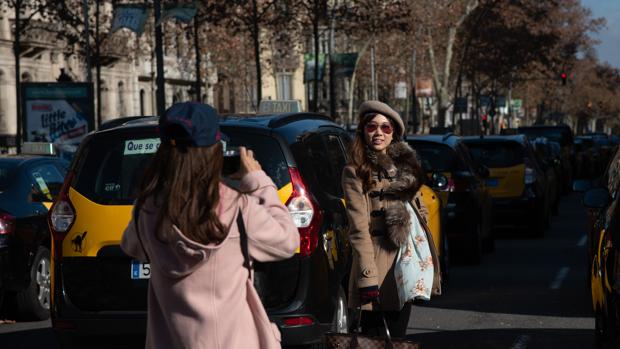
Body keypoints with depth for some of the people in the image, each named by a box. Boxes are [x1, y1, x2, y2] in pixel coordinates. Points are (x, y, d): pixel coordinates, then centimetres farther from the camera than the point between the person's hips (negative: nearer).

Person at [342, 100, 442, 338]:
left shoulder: (405, 165, 16)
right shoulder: (355, 173, -5)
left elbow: (420, 211, 19)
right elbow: (359, 228, -11)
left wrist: (428, 263, 12)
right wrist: (367, 277, -18)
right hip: (378, 261, -6)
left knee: (398, 336, 8)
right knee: (373, 341, -4)